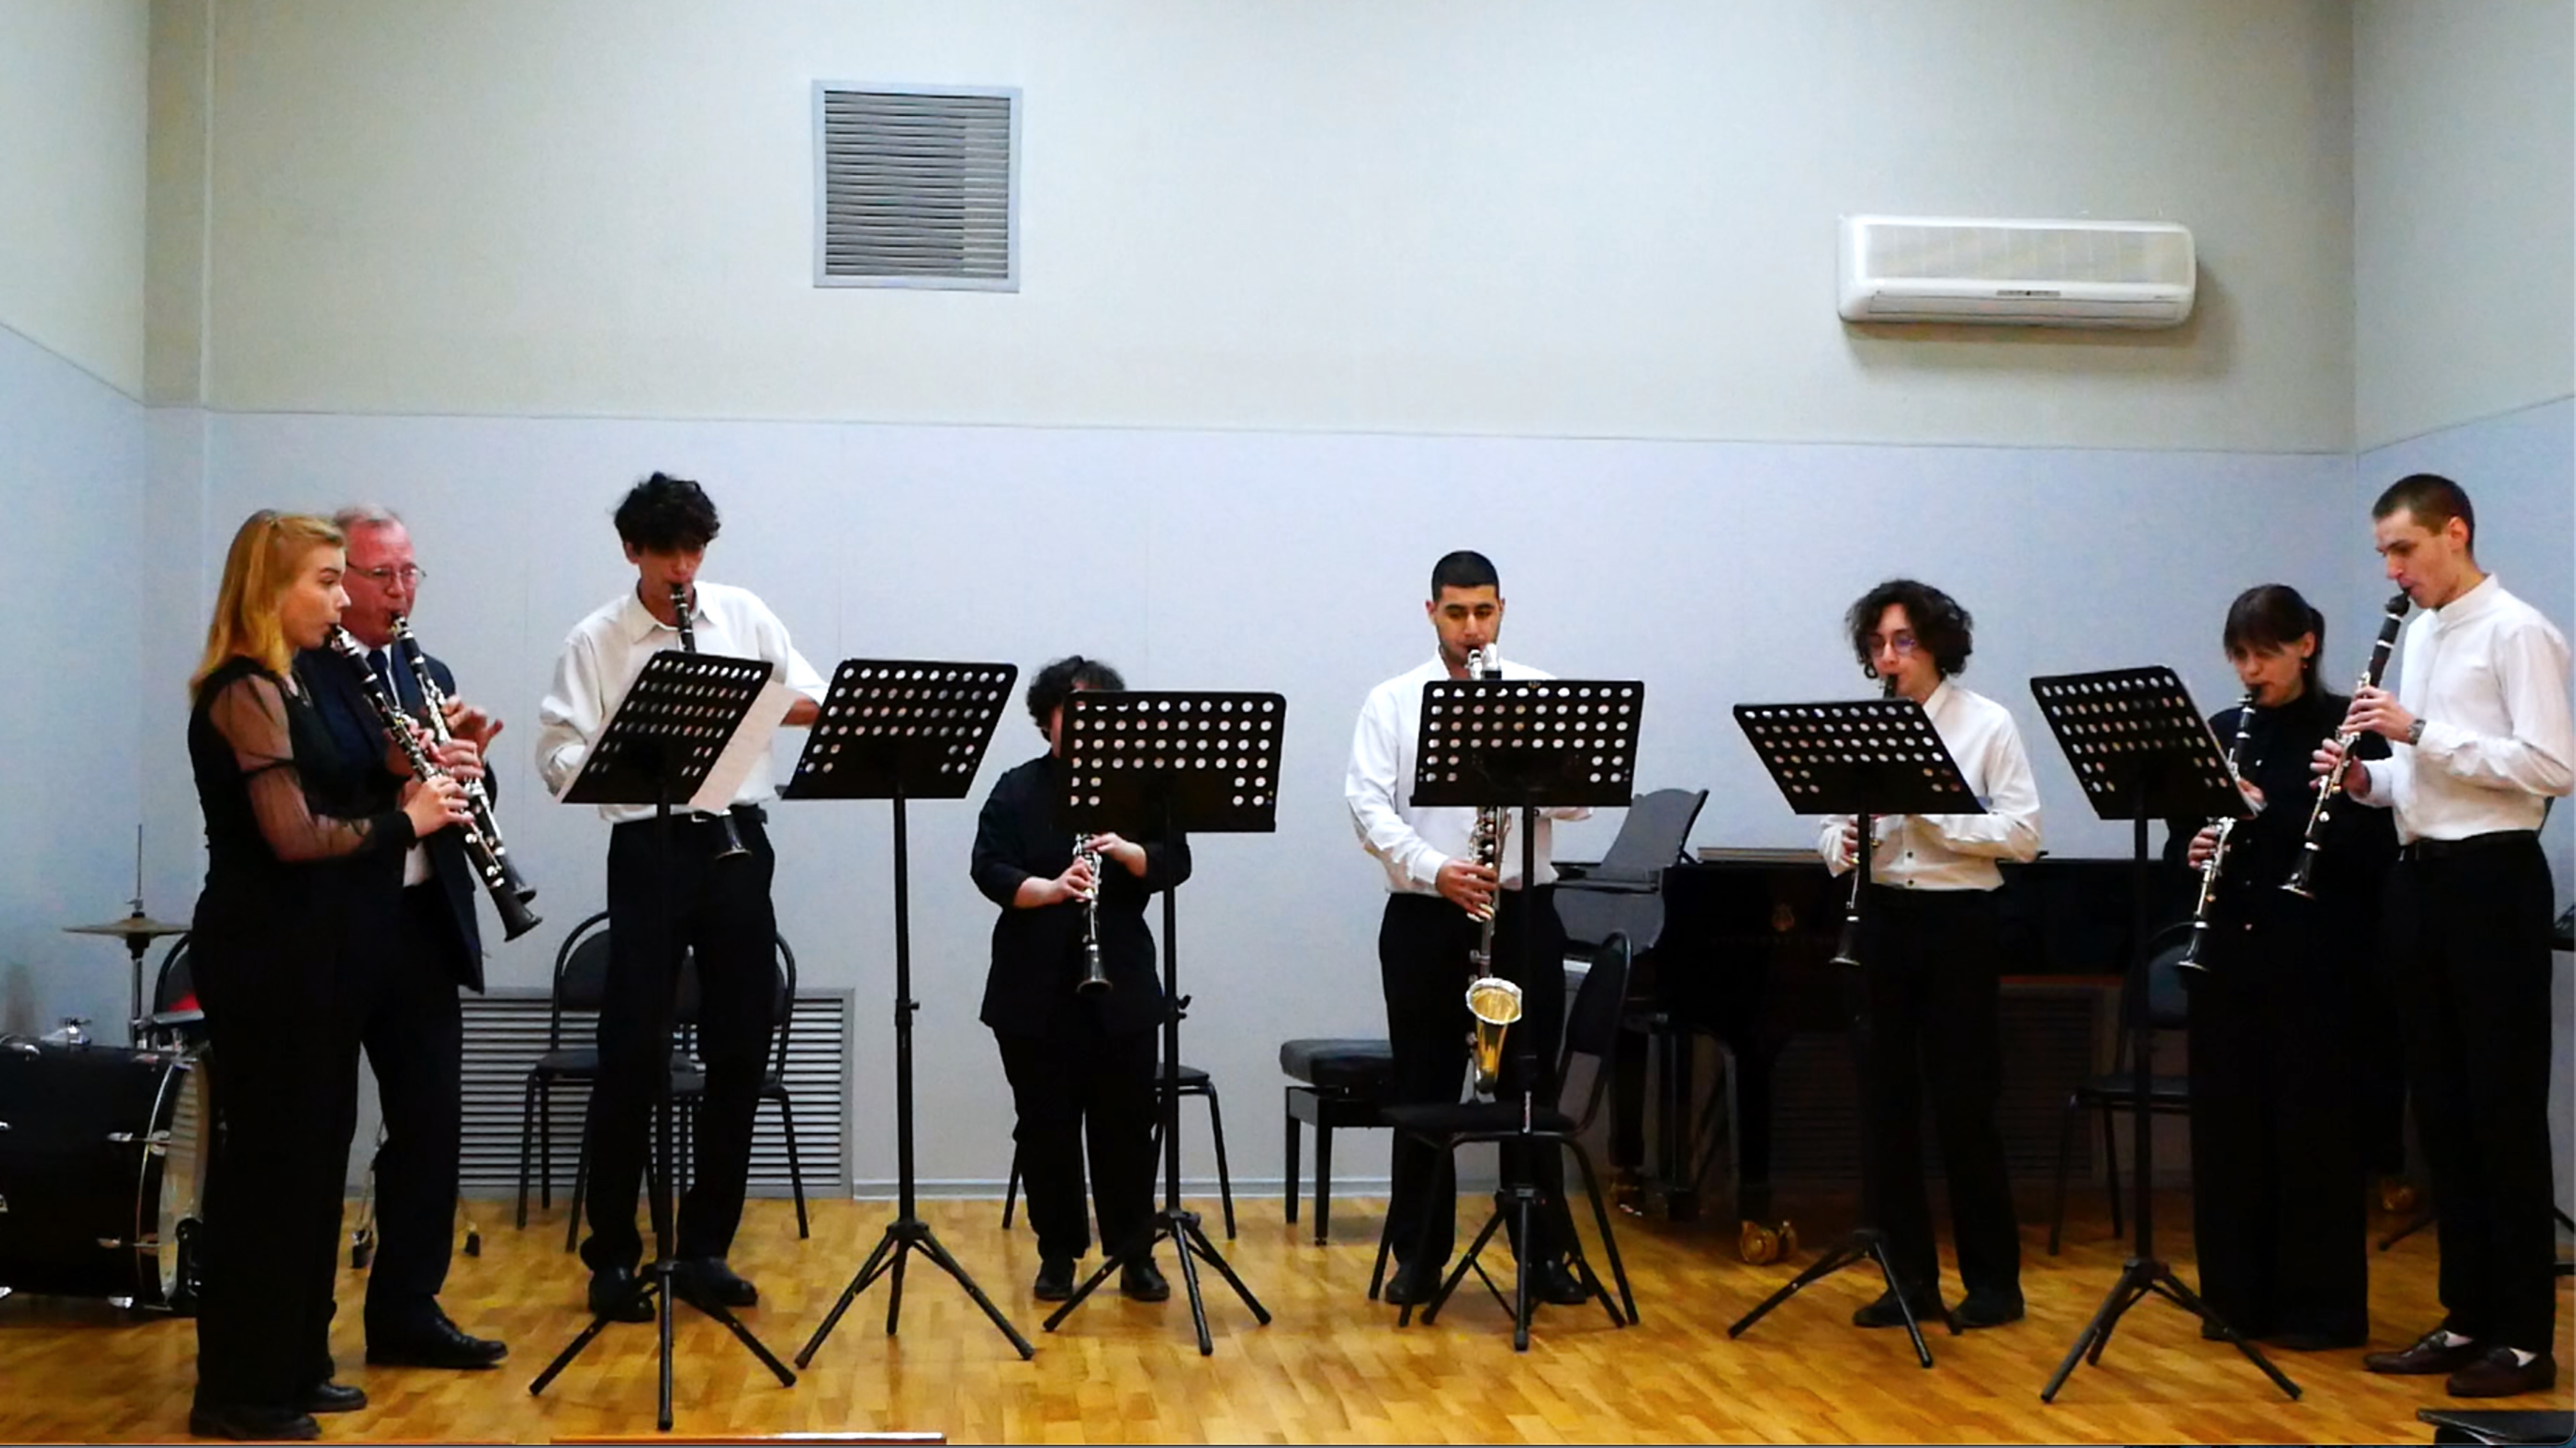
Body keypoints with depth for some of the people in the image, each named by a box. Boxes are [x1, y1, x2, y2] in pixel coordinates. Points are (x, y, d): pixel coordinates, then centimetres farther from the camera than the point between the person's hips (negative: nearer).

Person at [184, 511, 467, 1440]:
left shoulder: (287, 689, 14)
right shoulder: (243, 694, -15)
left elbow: (331, 809, 13)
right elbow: (295, 836, -23)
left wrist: (411, 783, -1)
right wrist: (404, 820, -13)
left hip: (306, 950, 10)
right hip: (263, 954, -10)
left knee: (312, 1150, 14)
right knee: (268, 1156, -3)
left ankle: (291, 1364, 23)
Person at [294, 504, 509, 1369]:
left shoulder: (429, 676, 16)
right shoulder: (293, 678, -8)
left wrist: (465, 761, -5)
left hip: (423, 926, 7)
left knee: (431, 1124, 10)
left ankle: (407, 1310, 20)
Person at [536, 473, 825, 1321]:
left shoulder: (744, 615, 8)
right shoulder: (595, 642, -1)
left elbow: (818, 703, 6)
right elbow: (559, 759, -8)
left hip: (738, 843, 3)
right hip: (650, 846, -3)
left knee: (740, 1050, 6)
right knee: (632, 1056, -3)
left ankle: (705, 1248, 17)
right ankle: (612, 1257, 9)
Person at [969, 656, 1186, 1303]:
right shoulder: (1017, 791, 4)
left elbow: (1175, 863, -2)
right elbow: (990, 872, -6)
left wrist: (1125, 852, -22)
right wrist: (1050, 890, -24)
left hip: (1121, 988, 0)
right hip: (1036, 992, 0)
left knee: (1126, 1123, 3)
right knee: (1046, 1127, 5)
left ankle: (1135, 1255, 13)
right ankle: (1058, 1254, 16)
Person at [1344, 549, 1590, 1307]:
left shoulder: (1544, 695, 5)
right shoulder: (1393, 702, 3)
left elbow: (1578, 797, -2)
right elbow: (1368, 804, -7)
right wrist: (1433, 868, -22)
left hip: (1524, 912, 1)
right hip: (1424, 917, -1)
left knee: (1530, 1084, 6)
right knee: (1424, 1088, 6)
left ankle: (1544, 1251, 17)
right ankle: (1419, 1256, 16)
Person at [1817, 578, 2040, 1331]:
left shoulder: (1988, 724, -3)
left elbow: (2023, 835, -9)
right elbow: (1830, 826, 8)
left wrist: (1930, 810, -19)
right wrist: (1841, 846, -15)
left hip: (1957, 923, -4)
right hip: (1881, 922, 4)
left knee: (1964, 1107, 0)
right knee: (1887, 1104, 6)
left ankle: (1993, 1280, 13)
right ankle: (1910, 1277, 15)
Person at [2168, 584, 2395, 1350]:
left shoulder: (2344, 727, -4)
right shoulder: (2223, 732, 11)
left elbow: (2376, 848, -11)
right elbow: (2181, 832, 14)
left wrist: (2274, 811, -21)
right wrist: (2193, 849, -9)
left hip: (2314, 958, -5)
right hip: (2230, 954, 5)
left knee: (2312, 1127, 0)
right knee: (2228, 1122, 7)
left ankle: (2322, 1306, 10)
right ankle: (2240, 1296, 18)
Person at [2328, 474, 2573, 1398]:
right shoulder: (2419, 636, 15)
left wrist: (2421, 731, -21)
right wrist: (2369, 778, 1)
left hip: (2491, 879, -8)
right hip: (2422, 876, 8)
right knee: (2440, 1105, 11)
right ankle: (2468, 1316, 19)